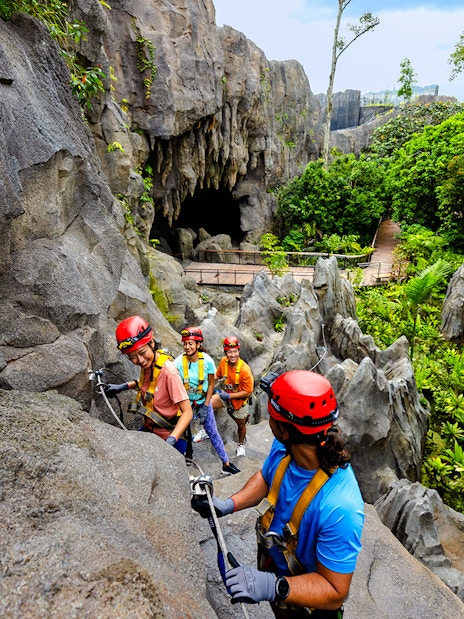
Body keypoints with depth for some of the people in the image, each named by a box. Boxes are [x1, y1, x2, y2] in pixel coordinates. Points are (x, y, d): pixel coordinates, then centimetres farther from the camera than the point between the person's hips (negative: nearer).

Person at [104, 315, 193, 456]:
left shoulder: (168, 371, -29)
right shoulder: (147, 364, -8)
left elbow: (187, 412, -26)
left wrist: (171, 440, -39)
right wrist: (125, 386, 5)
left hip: (170, 436, -7)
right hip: (150, 429, 7)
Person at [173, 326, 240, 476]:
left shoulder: (207, 360, -18)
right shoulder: (178, 362, -20)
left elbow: (211, 384, -7)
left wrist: (205, 405, -11)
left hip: (203, 402, 0)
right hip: (185, 402, 0)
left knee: (213, 432, 5)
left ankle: (226, 464, 16)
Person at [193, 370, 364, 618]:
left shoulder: (340, 507, -42)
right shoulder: (284, 447, -23)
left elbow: (335, 591, -31)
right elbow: (265, 478, -1)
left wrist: (274, 587, -44)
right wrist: (230, 504, -15)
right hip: (272, 564, 5)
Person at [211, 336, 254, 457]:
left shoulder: (244, 369, -30)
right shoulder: (223, 361, -17)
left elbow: (248, 392, -22)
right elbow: (217, 375, 4)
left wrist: (230, 396, -27)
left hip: (239, 399, -3)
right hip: (225, 394, 3)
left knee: (241, 425, 17)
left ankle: (241, 444, 49)